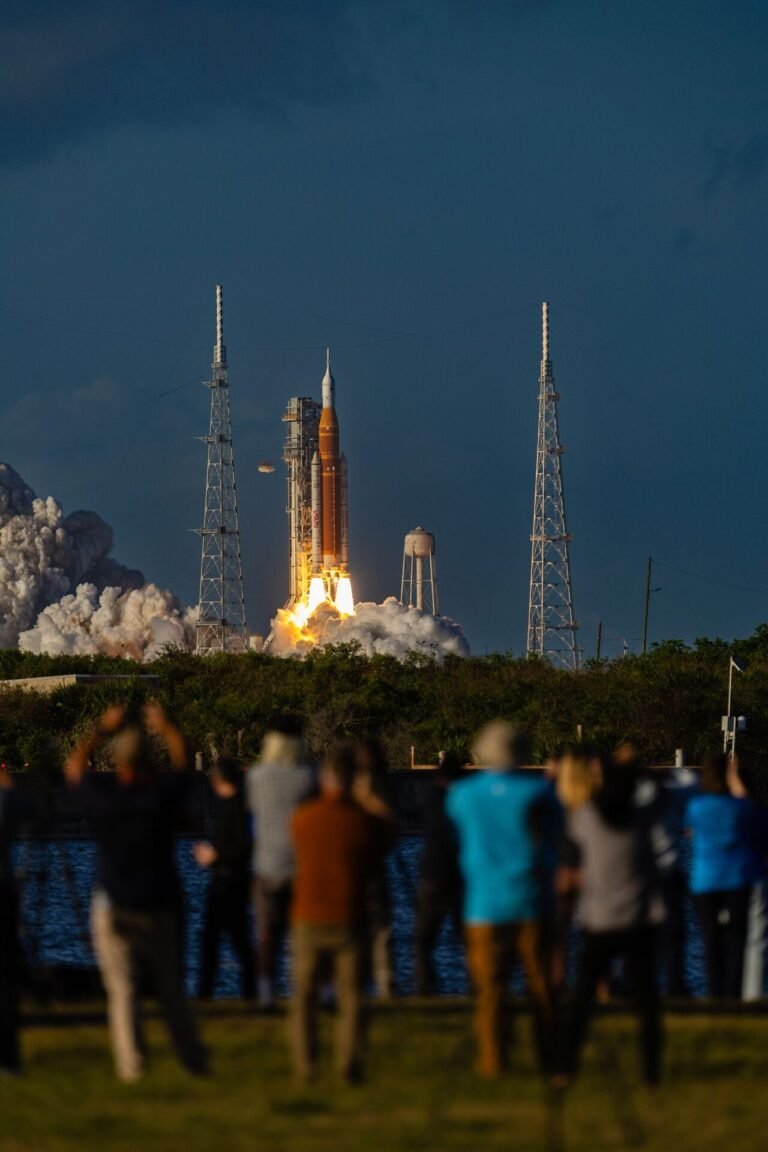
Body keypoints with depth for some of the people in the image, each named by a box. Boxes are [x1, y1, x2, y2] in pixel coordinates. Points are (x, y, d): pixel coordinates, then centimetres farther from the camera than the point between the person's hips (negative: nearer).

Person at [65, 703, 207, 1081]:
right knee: (171, 989, 12)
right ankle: (194, 1060, 17)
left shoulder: (103, 796, -13)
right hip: (160, 907, 1)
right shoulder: (162, 795, -12)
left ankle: (131, 1064, -2)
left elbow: (75, 766, 9)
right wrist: (165, 726, 22)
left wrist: (104, 729, 16)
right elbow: (181, 762, 9)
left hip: (113, 906, -1)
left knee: (122, 989, 4)